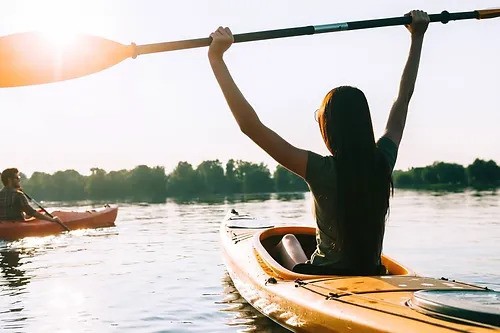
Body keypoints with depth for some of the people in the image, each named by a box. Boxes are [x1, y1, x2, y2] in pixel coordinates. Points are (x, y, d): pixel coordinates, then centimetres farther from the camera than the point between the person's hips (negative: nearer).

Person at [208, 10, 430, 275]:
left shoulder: (321, 170, -23)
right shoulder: (383, 162, -10)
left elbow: (250, 125, -26)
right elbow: (403, 98, 5)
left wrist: (216, 58, -23)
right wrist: (417, 37, 17)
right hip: (372, 278, 4)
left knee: (288, 239, 27)